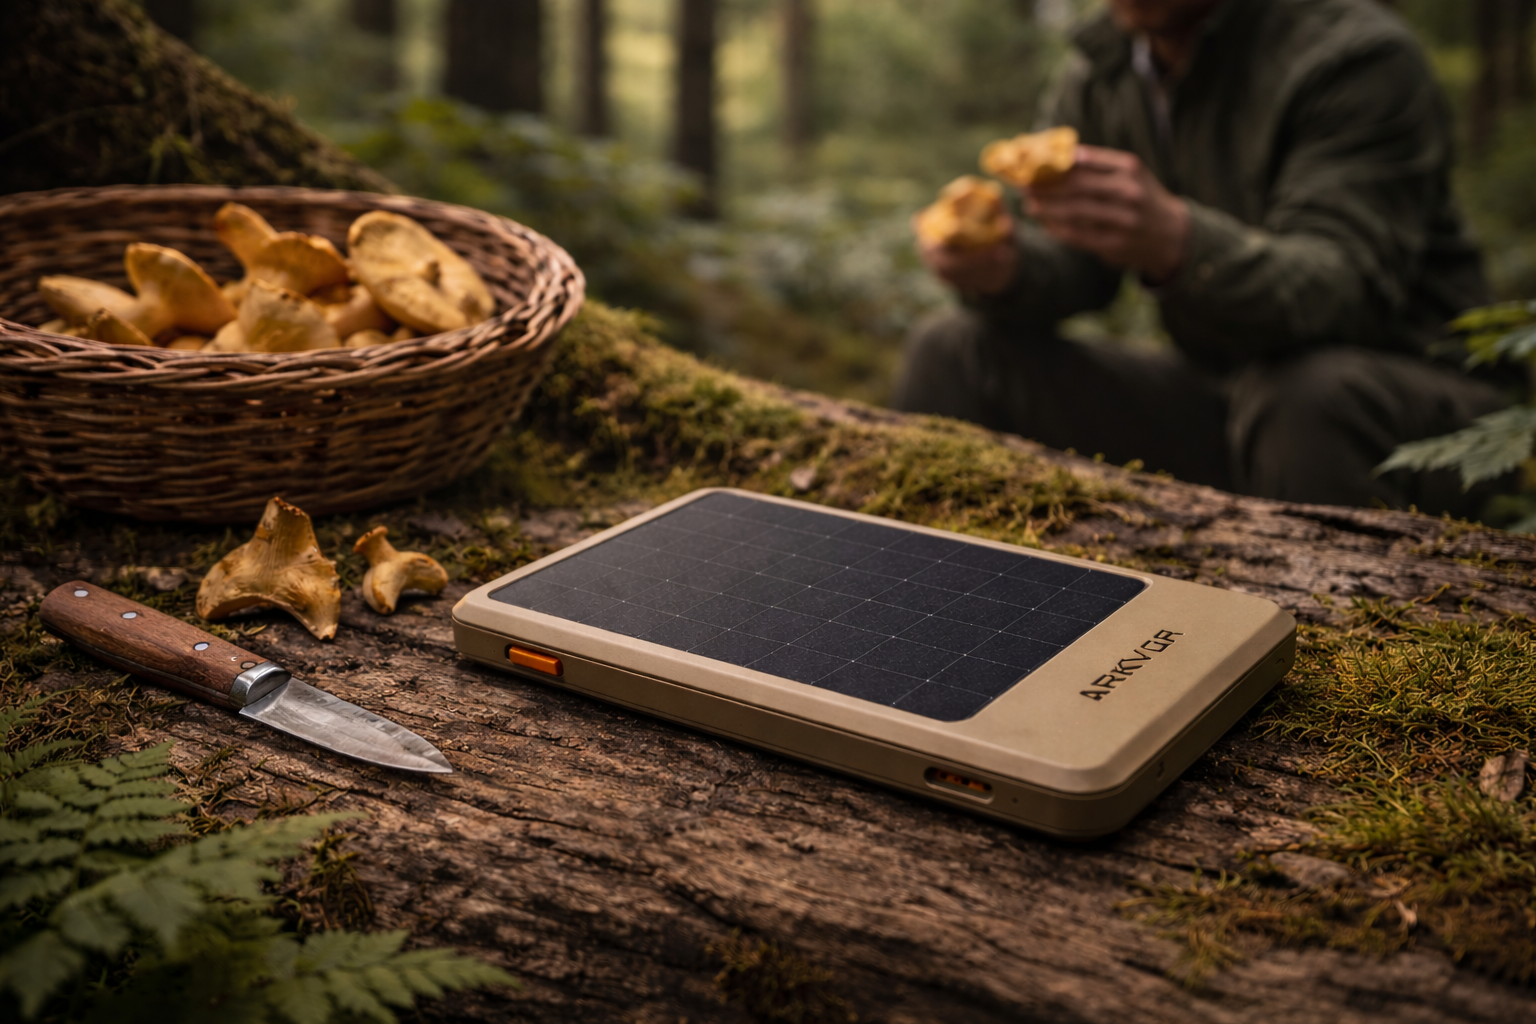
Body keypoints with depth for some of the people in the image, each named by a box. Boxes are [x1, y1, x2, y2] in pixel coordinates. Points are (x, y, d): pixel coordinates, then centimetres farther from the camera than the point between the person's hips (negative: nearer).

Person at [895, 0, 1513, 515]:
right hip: (1217, 392, 6)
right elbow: (1069, 265, 1)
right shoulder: (1097, 74, 4)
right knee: (953, 354, -3)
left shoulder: (1355, 53, -17)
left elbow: (1348, 287, -29)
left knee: (1306, 390, -40)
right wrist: (1001, 269, -23)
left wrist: (1176, 242, -48)